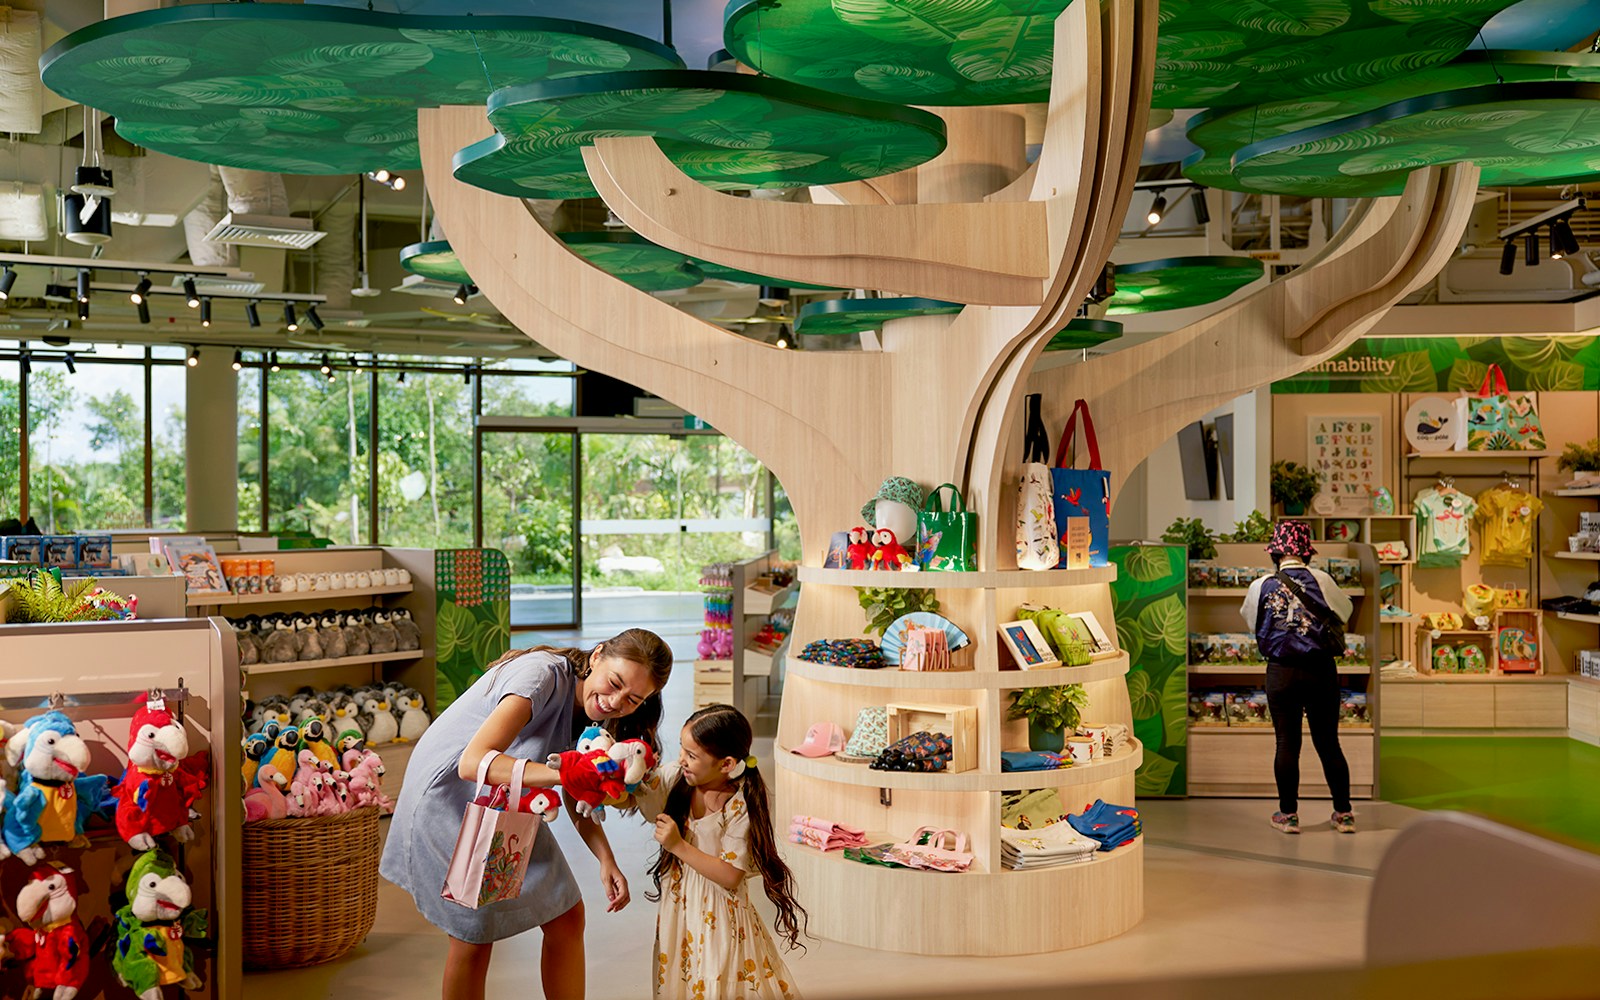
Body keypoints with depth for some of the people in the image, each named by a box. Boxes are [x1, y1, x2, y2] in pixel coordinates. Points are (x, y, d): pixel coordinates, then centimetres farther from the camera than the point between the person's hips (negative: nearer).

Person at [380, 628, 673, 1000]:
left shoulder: (586, 706, -2)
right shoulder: (542, 674, -29)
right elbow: (473, 763, -40)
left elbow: (577, 800, 4)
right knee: (473, 937, -2)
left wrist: (607, 860, -12)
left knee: (566, 917, 3)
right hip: (448, 798, -8)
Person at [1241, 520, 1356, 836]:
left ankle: (1288, 813, 13)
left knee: (1287, 742, 6)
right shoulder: (1321, 580, -1)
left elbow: (1250, 621, 15)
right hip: (1321, 670, 1)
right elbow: (1345, 611, 15)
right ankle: (1343, 813, 15)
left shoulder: (1261, 587, -2)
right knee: (1328, 742, 8)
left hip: (1281, 673, -1)